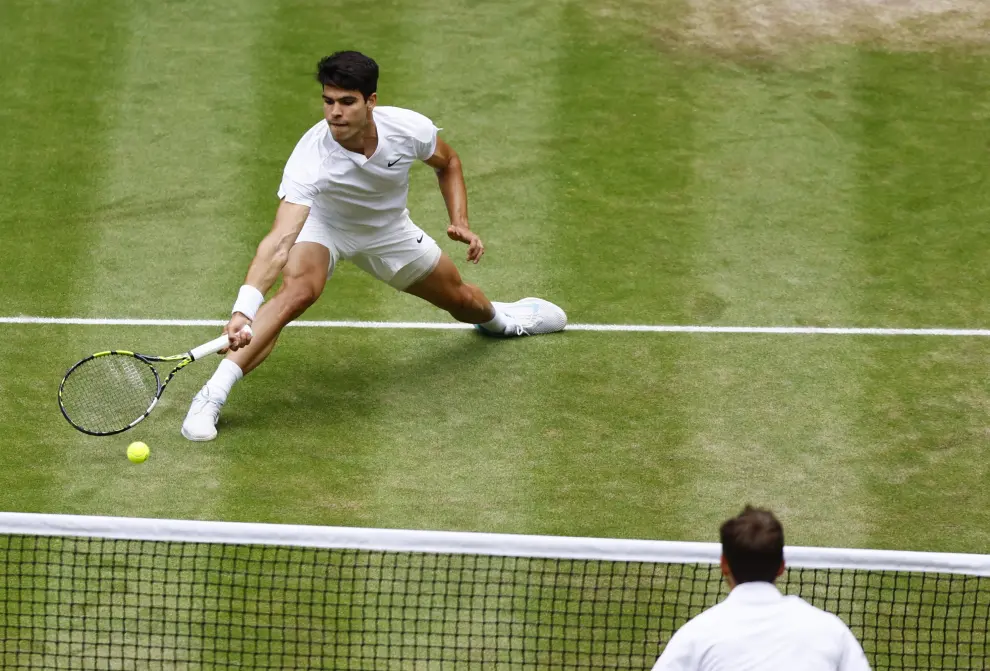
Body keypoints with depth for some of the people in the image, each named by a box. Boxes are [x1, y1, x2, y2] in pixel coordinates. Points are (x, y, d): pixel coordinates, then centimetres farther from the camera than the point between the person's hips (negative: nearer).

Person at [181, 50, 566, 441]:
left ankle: (496, 318, 59)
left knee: (460, 299, 18)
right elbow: (280, 242, -51)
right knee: (298, 288, -36)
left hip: (388, 230, 4)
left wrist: (460, 222, -16)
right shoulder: (311, 158, -42)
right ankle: (212, 396, -34)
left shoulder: (411, 129, -30)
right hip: (324, 226, -4)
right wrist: (243, 309, -65)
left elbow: (447, 163, -3)